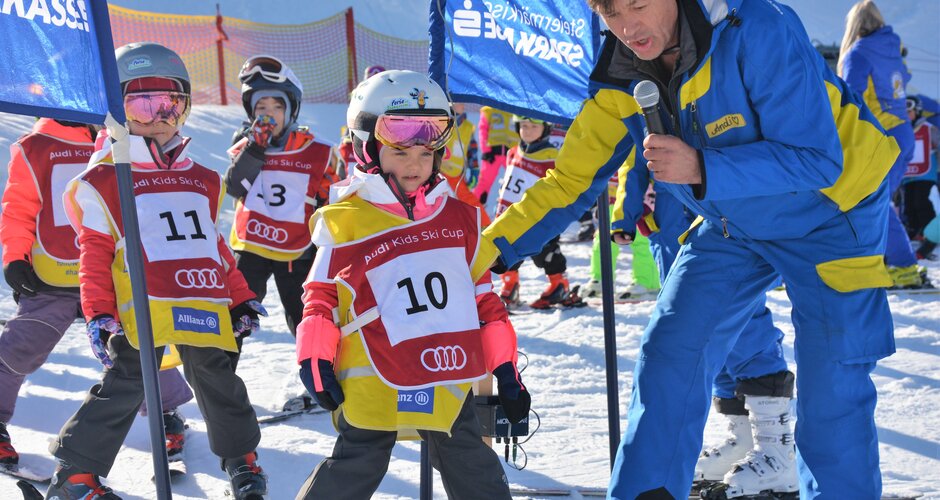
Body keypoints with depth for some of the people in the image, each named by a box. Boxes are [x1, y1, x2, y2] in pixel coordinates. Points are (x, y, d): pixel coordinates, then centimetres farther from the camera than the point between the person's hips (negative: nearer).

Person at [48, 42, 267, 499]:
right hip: (143, 308, -5)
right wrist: (99, 315, -7)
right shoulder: (103, 181, 2)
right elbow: (95, 256, 0)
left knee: (219, 381, 14)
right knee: (125, 386, -9)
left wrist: (241, 298, 23)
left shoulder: (203, 182, 19)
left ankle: (241, 455, 36)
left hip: (206, 307, 5)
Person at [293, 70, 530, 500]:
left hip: (450, 381, 4)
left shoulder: (460, 218, 9)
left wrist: (505, 369, 11)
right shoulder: (345, 223, -5)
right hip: (374, 383, -4)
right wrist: (315, 359, -8)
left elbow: (482, 295, 14)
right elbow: (321, 294, 2)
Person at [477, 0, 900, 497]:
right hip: (732, 226, 5)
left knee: (831, 395, -6)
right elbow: (570, 181, -5)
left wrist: (702, 168, -43)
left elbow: (816, 159, -32)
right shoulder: (620, 81, -13)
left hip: (827, 217, -5)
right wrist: (489, 249, -16)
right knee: (669, 354, -4)